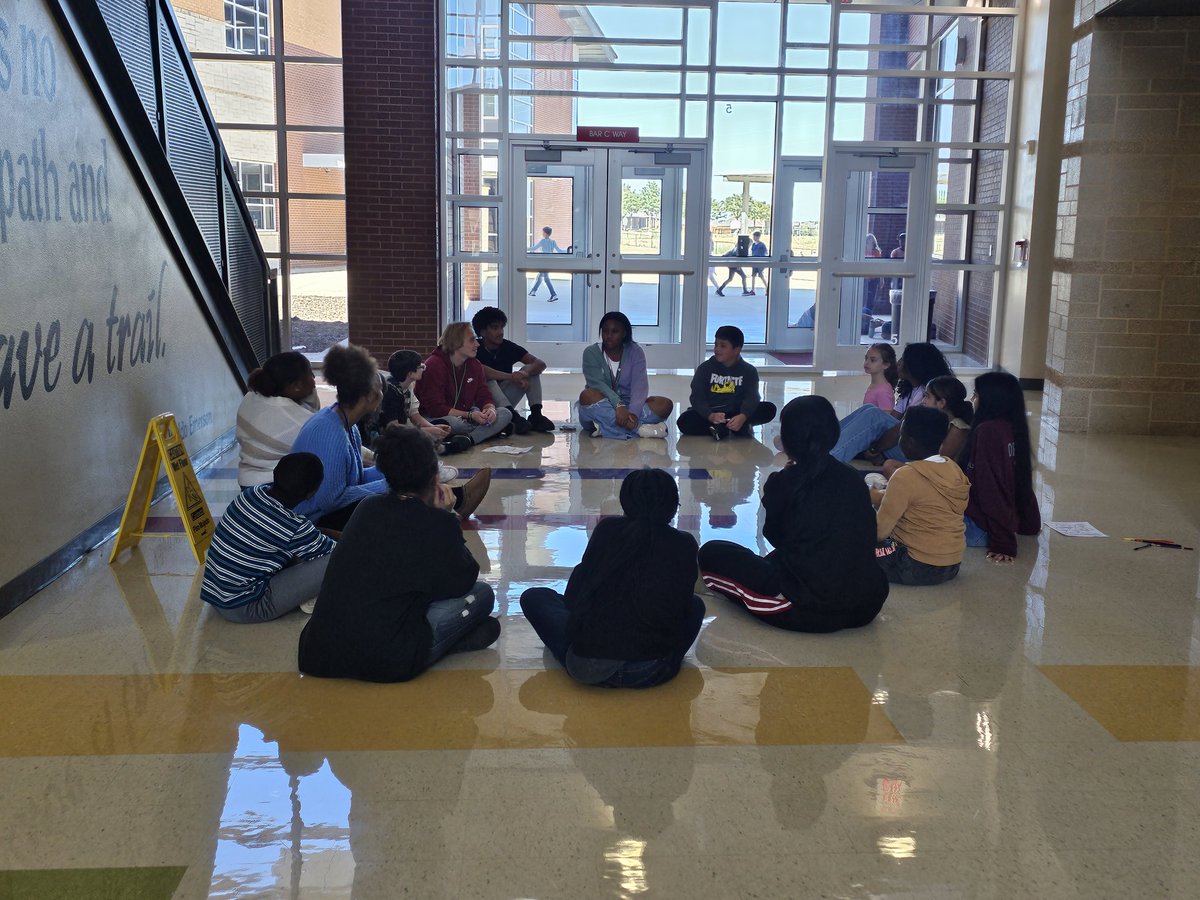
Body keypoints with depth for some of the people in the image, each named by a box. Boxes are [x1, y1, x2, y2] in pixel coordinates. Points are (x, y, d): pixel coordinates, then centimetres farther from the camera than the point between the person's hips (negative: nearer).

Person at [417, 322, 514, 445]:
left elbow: (484, 396, 7)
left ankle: (466, 439, -33)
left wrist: (490, 409, -19)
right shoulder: (434, 365, -14)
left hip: (465, 417, 7)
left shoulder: (475, 365, 7)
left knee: (505, 413, -16)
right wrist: (470, 415, -26)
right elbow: (435, 408, -19)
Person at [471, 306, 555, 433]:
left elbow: (540, 364, -9)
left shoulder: (508, 346, 0)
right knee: (488, 379, -32)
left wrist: (525, 373, -31)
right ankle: (514, 417, -45)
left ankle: (536, 415, -24)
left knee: (531, 370, -8)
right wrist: (510, 377, -38)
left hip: (505, 401, 5)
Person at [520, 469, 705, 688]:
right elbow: (681, 603, 12)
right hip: (654, 673, 1)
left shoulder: (608, 529, 2)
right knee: (696, 604, 30)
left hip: (588, 668, -1)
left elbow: (573, 595, 7)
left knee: (534, 597, 21)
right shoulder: (685, 544, 2)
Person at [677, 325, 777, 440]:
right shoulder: (705, 368, 1)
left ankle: (719, 428, -33)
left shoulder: (749, 371, 1)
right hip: (709, 413, 0)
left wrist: (742, 417, -36)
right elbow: (697, 397, -9)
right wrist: (711, 416, -30)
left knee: (769, 409, -22)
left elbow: (751, 398, -14)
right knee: (684, 421, -30)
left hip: (736, 415, 0)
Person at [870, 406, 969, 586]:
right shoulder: (953, 468, 4)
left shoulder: (906, 476, -19)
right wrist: (869, 494, 17)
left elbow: (879, 531, -13)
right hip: (950, 565, 8)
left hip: (919, 567, -8)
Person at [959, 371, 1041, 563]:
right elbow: (1022, 484, 15)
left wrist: (1003, 544, -21)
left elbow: (992, 489, -20)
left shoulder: (988, 431, -18)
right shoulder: (1012, 428, 8)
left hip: (978, 527, -9)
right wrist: (1030, 523, 27)